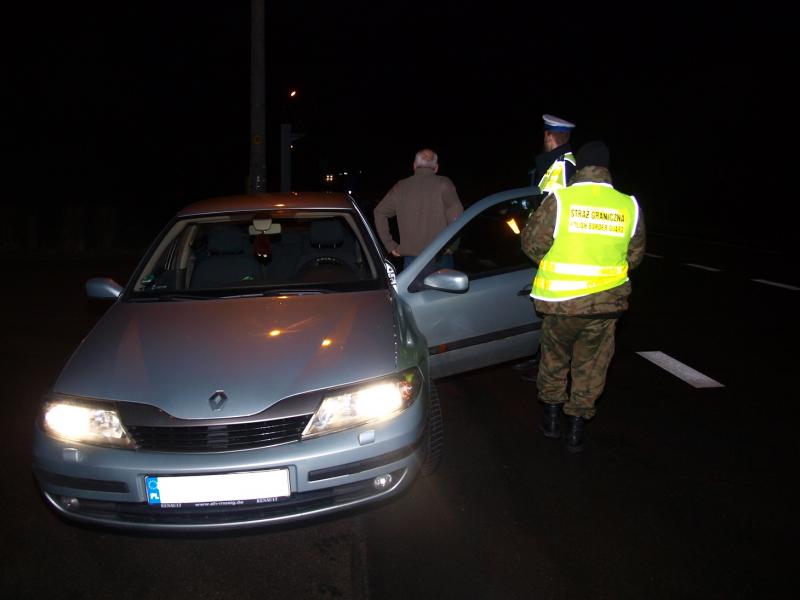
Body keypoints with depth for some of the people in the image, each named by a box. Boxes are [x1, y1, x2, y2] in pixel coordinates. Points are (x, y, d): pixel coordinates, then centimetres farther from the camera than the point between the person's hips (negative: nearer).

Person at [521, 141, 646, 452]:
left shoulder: (559, 200, -12)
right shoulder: (629, 206, -2)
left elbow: (532, 242, -5)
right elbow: (634, 255, 10)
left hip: (561, 300, -2)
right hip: (607, 302, 2)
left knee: (554, 359, 20)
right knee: (590, 367, 16)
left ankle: (552, 417, 34)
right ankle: (576, 429, 25)